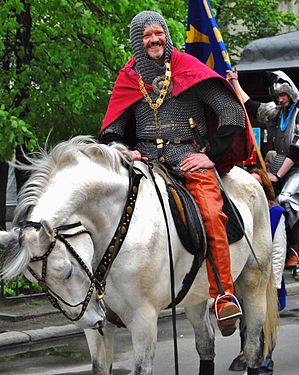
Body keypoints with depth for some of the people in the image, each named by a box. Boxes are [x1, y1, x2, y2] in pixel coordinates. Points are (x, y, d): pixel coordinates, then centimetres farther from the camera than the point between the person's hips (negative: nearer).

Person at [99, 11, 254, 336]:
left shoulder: (188, 67, 8)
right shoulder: (129, 77, 14)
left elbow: (232, 113, 3)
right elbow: (111, 130, 16)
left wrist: (212, 156, -3)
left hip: (190, 156, -2)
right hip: (145, 158, 2)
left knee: (211, 214, -28)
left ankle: (223, 296, -26)